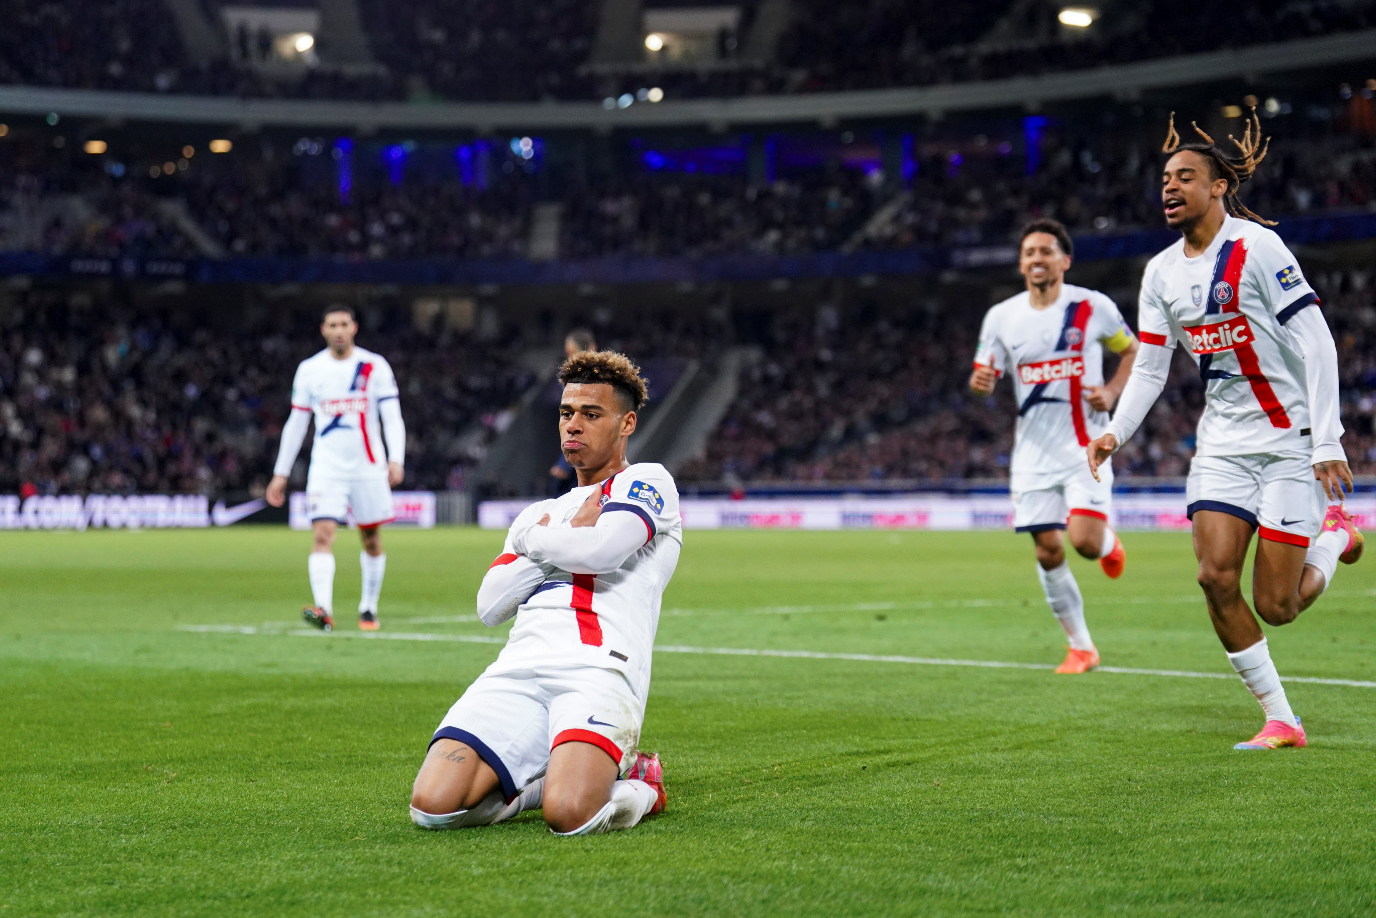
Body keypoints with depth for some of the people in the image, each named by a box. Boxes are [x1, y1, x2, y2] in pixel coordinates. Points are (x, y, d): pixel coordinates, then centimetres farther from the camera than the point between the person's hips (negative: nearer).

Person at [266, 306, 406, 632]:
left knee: (372, 540, 8)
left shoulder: (375, 366, 1)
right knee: (323, 534, -17)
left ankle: (369, 608, 24)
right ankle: (323, 610, -28)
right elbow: (295, 424, 11)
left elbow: (392, 417, -2)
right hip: (327, 467, 0)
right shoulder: (309, 370, 5)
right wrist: (280, 474, 9)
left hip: (368, 466, 0)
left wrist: (396, 460, -17)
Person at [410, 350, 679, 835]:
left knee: (569, 812, -35)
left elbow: (601, 550, -10)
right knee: (433, 805, -20)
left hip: (598, 672, -6)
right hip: (518, 669, 6)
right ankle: (546, 777, 7)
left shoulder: (647, 482, 12)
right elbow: (490, 604, 15)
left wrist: (538, 538, 10)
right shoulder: (540, 512, 31)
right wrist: (570, 538, 6)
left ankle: (638, 784, 1)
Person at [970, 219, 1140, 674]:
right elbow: (984, 376, 8)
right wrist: (980, 382, -16)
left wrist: (1112, 392, -9)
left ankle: (1108, 542, 21)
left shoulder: (1093, 306, -4)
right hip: (1034, 452, 3)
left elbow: (1132, 350, 9)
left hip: (1086, 448, -3)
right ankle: (1081, 646, 15)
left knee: (1085, 541, -18)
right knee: (1048, 551, 0)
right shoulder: (1001, 316, 2)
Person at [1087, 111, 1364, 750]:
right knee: (1216, 575, -11)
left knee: (1275, 606, -7)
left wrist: (1328, 444, -18)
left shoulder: (1256, 247, -13)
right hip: (1222, 444, 6)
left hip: (1289, 441, -6)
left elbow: (1317, 344, -14)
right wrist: (1116, 433, -3)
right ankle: (1280, 721, 3)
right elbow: (1149, 367, 12)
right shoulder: (1161, 273, 6)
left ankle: (1333, 534, 26)